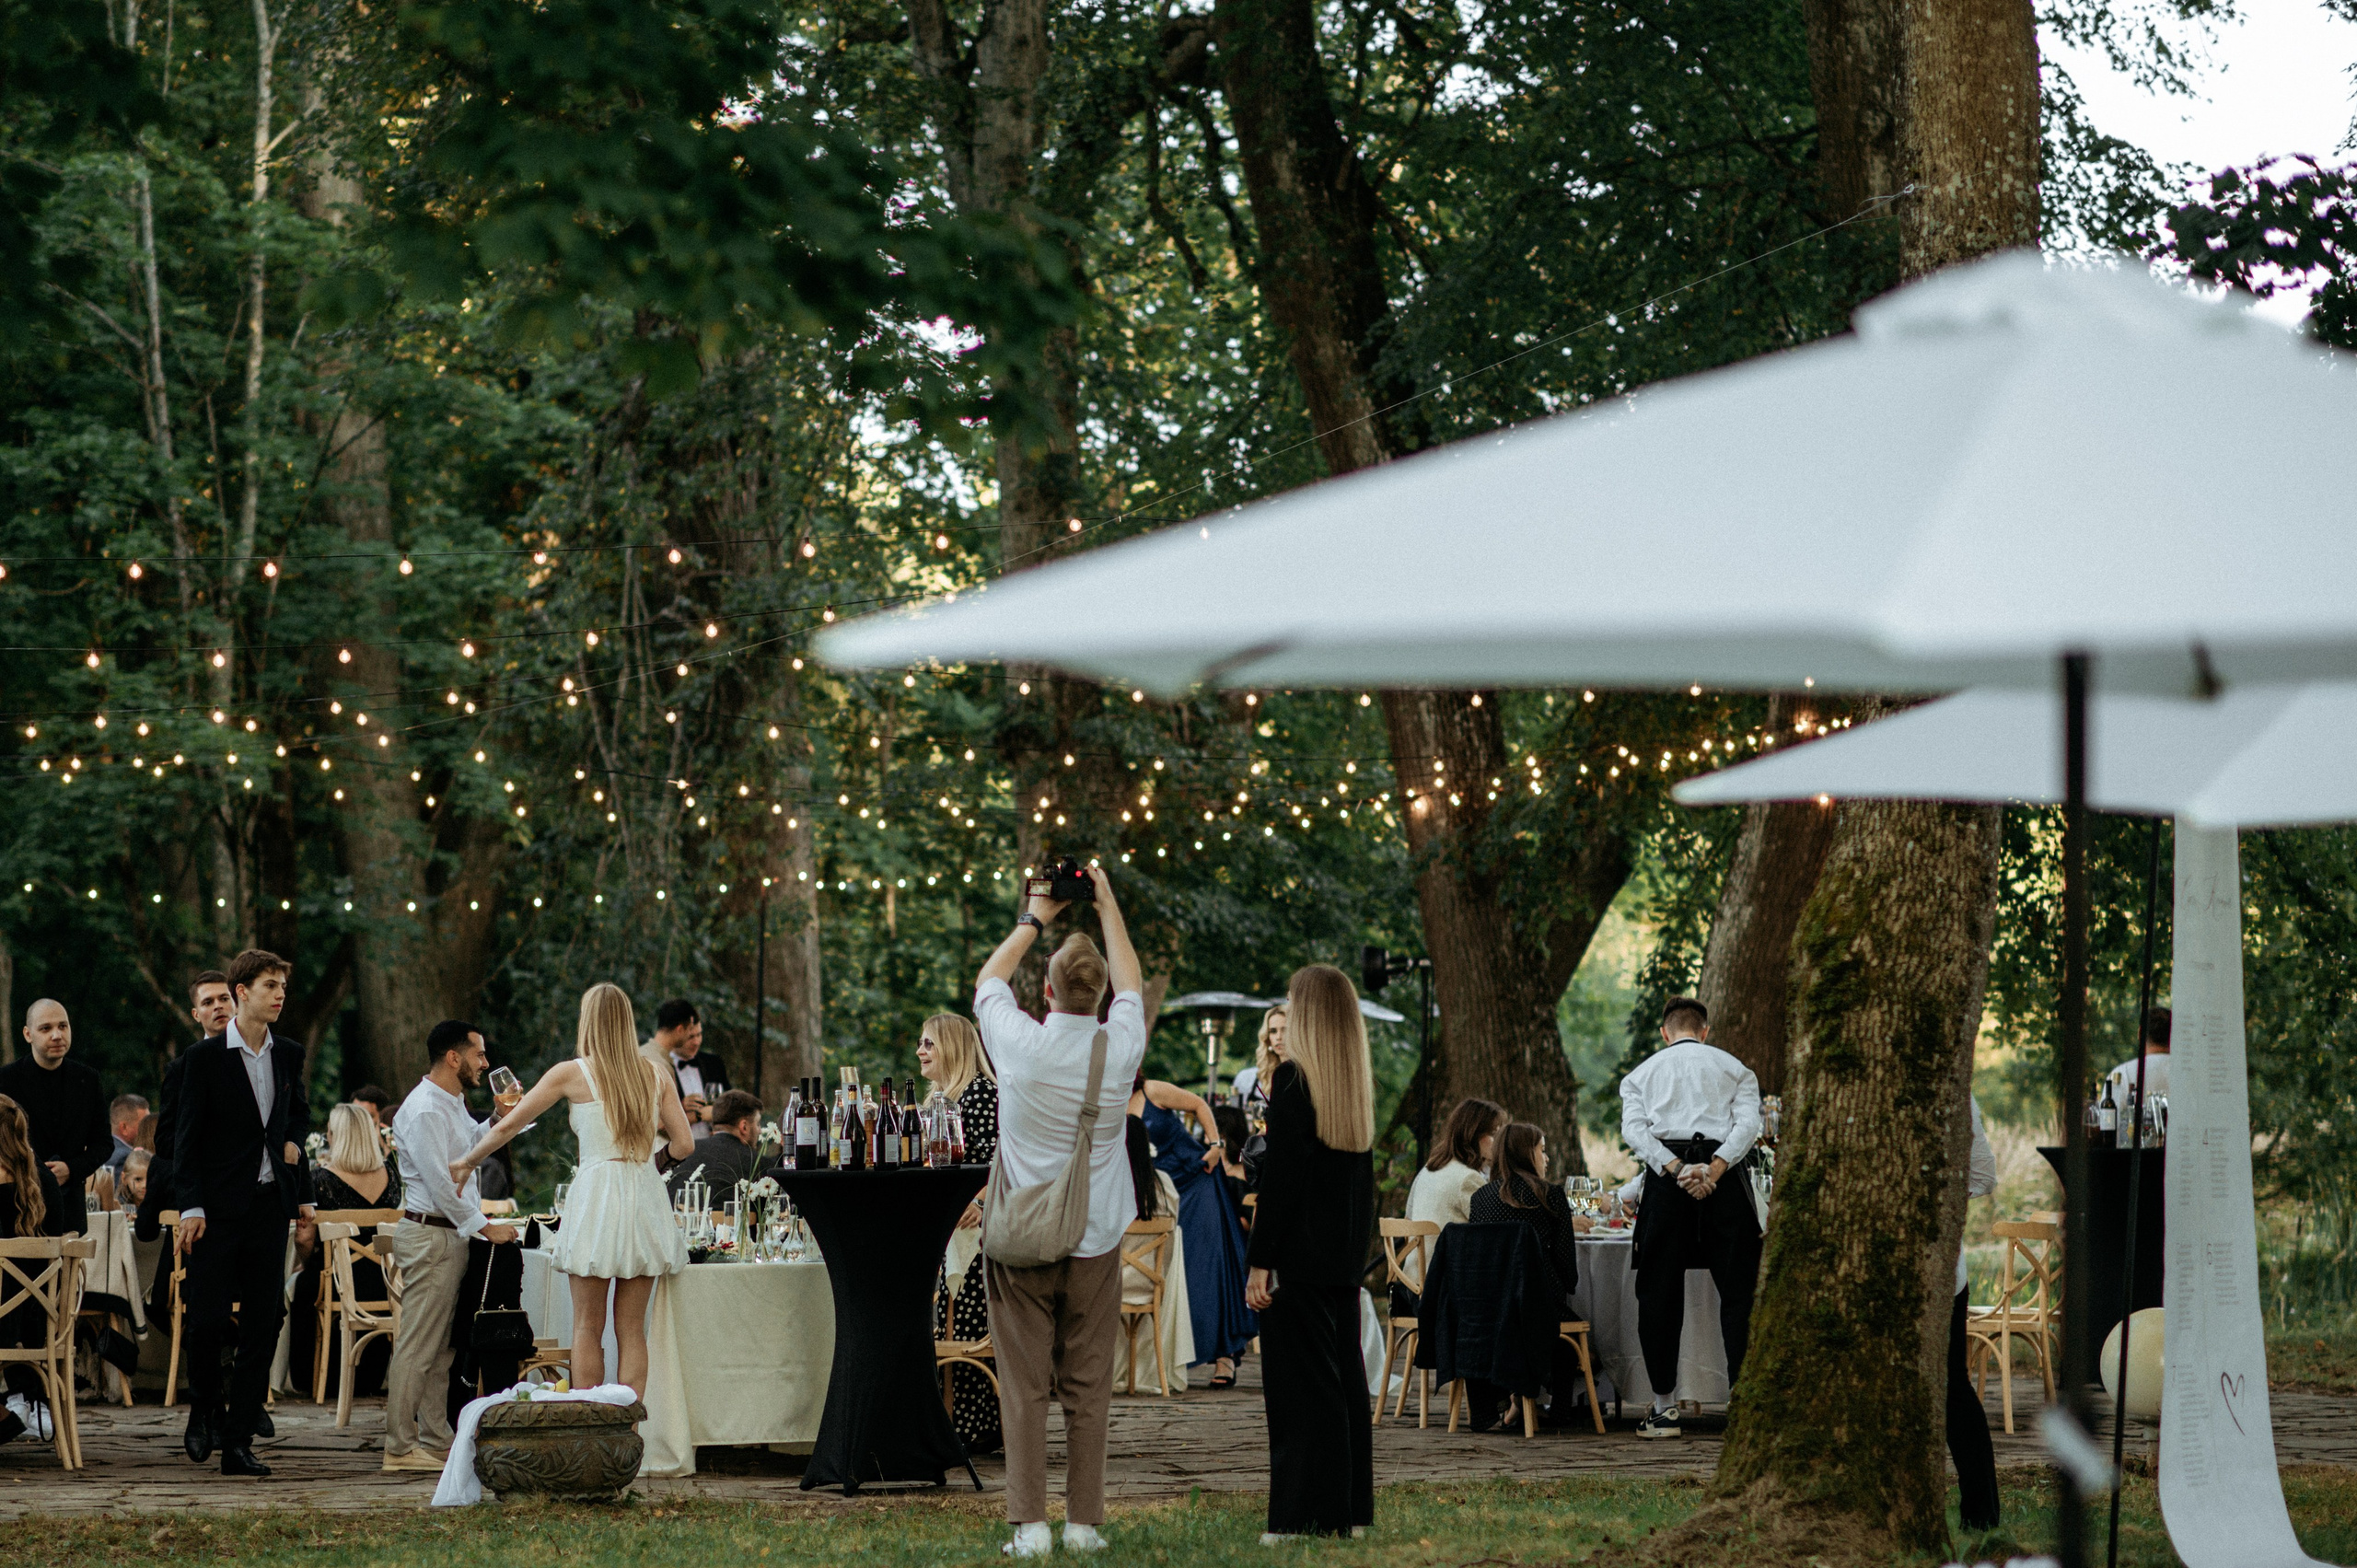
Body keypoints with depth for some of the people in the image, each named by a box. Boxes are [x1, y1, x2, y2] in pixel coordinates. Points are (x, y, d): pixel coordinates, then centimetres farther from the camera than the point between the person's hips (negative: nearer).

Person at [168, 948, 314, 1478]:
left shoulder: (289, 1055, 10)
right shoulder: (204, 1058, -4)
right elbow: (185, 1137, -5)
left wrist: (294, 1137, 5)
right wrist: (190, 1206, -12)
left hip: (270, 1204, 4)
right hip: (221, 1206, -4)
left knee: (263, 1325, 1)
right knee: (209, 1318, -6)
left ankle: (238, 1440, 5)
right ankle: (204, 1411, 21)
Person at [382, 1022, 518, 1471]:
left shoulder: (452, 1104, 17)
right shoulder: (424, 1110, -16)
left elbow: (473, 1147, 34)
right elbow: (439, 1182, -21)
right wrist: (485, 1227, -17)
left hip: (452, 1235, 10)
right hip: (430, 1235, -10)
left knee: (441, 1348, 12)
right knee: (417, 1346, -9)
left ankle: (435, 1442, 16)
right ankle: (400, 1447, -7)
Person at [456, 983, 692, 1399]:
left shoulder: (572, 1074, -1)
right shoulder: (655, 1075, 7)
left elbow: (508, 1126, 4)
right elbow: (684, 1145, 5)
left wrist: (467, 1163, 19)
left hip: (596, 1194, -3)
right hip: (645, 1198, 3)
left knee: (588, 1327, 3)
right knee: (631, 1328, 6)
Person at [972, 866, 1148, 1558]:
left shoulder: (1020, 1044, -9)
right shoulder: (1119, 1048, -6)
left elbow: (987, 980, 13)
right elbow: (1131, 985, 17)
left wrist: (1035, 920, 22)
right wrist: (1108, 905, 23)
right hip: (1094, 1242, 1)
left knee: (1025, 1388, 0)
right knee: (1088, 1389, 5)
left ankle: (1030, 1524, -4)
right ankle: (1084, 1521, 6)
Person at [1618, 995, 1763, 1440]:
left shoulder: (1642, 1073, 20)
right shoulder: (1734, 1069, 19)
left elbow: (1633, 1130, 0)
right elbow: (1748, 1123, -1)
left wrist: (1675, 1170, -11)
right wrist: (1714, 1169, -12)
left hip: (1666, 1174, 0)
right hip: (1725, 1178, 0)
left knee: (1659, 1292, 5)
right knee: (1738, 1291, 2)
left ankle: (1664, 1408, 3)